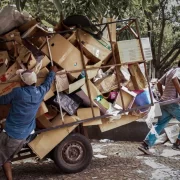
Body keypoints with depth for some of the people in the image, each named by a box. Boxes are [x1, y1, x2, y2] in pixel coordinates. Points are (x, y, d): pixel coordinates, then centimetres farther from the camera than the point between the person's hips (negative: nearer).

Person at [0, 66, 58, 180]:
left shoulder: (18, 92, -18)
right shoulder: (40, 92, -3)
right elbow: (48, 83, 19)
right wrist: (53, 72, 36)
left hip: (10, 133, -6)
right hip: (24, 135, 6)